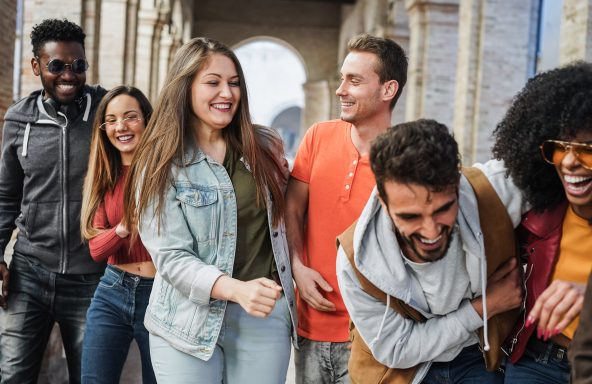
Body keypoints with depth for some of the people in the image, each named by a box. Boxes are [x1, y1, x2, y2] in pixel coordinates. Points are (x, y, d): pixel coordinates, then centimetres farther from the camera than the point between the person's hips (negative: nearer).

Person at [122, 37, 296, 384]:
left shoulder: (265, 146, 5)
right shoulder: (162, 163, -6)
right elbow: (170, 257, -14)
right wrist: (237, 289, -28)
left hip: (265, 315, 3)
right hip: (190, 321, -3)